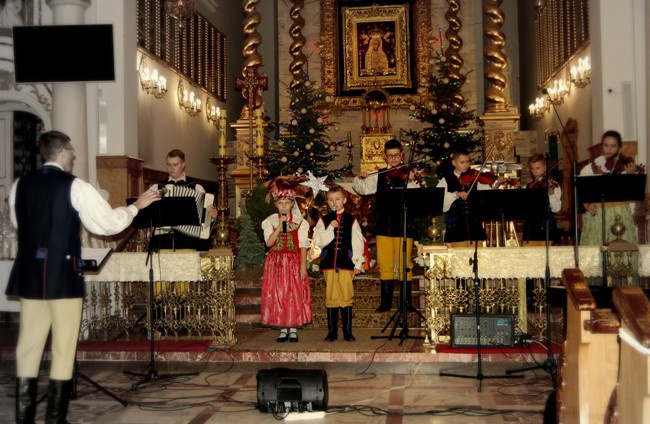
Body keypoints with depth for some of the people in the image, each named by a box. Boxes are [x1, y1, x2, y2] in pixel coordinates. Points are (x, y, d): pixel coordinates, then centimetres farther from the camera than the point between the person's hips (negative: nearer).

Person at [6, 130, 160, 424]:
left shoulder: (20, 186, 6)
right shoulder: (75, 187, -10)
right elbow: (109, 223, -9)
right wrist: (137, 205, 5)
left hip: (29, 275, 5)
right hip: (63, 276, -5)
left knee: (28, 348, 11)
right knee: (63, 350, 5)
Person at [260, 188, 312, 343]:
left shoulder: (299, 221, 2)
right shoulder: (270, 221, 4)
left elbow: (303, 245, -2)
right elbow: (269, 242, -10)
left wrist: (303, 266, -9)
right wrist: (280, 225, -16)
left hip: (294, 262, -1)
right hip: (275, 263, 1)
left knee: (295, 294, -3)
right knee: (277, 295, 0)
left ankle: (293, 329, 5)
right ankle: (283, 329, 8)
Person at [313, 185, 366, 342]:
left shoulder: (351, 220, 6)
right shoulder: (324, 220, 7)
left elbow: (358, 242, 4)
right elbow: (318, 241, -2)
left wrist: (358, 263, 0)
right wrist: (330, 228, -13)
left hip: (346, 262, -1)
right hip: (329, 262, 1)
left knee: (347, 297, -1)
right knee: (331, 297, 4)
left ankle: (347, 332, 7)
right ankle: (332, 332, 12)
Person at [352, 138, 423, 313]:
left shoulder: (408, 173, 0)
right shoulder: (379, 175, 12)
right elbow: (362, 189, 9)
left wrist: (411, 182, -31)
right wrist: (360, 178, -10)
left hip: (404, 224, -3)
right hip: (383, 225, 3)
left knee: (405, 264, 2)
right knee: (384, 264, 7)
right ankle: (386, 302, 17)